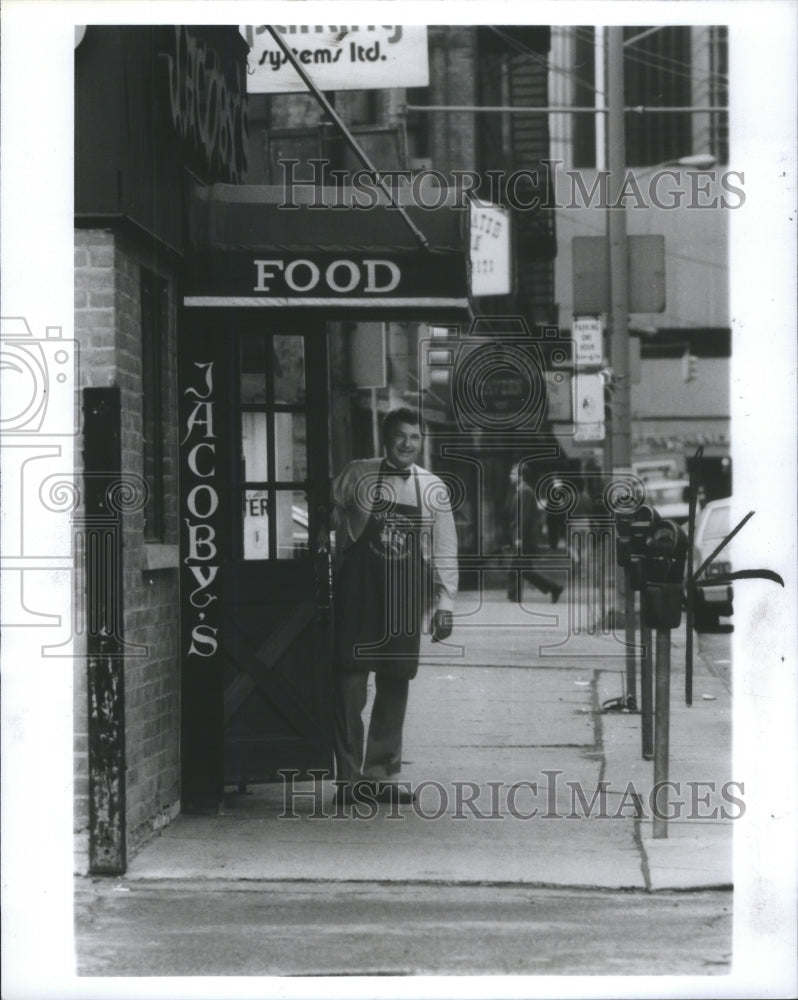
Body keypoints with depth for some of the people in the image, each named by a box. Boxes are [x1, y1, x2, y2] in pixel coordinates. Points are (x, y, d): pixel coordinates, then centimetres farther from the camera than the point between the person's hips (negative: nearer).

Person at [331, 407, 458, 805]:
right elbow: (332, 516, 11)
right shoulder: (356, 475, 0)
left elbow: (444, 550, 7)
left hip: (406, 597, 2)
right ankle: (349, 776, -3)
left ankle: (381, 773, 12)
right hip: (358, 593, -2)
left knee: (396, 685, 4)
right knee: (351, 681, -6)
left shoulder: (433, 489, 6)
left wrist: (445, 603, 2)